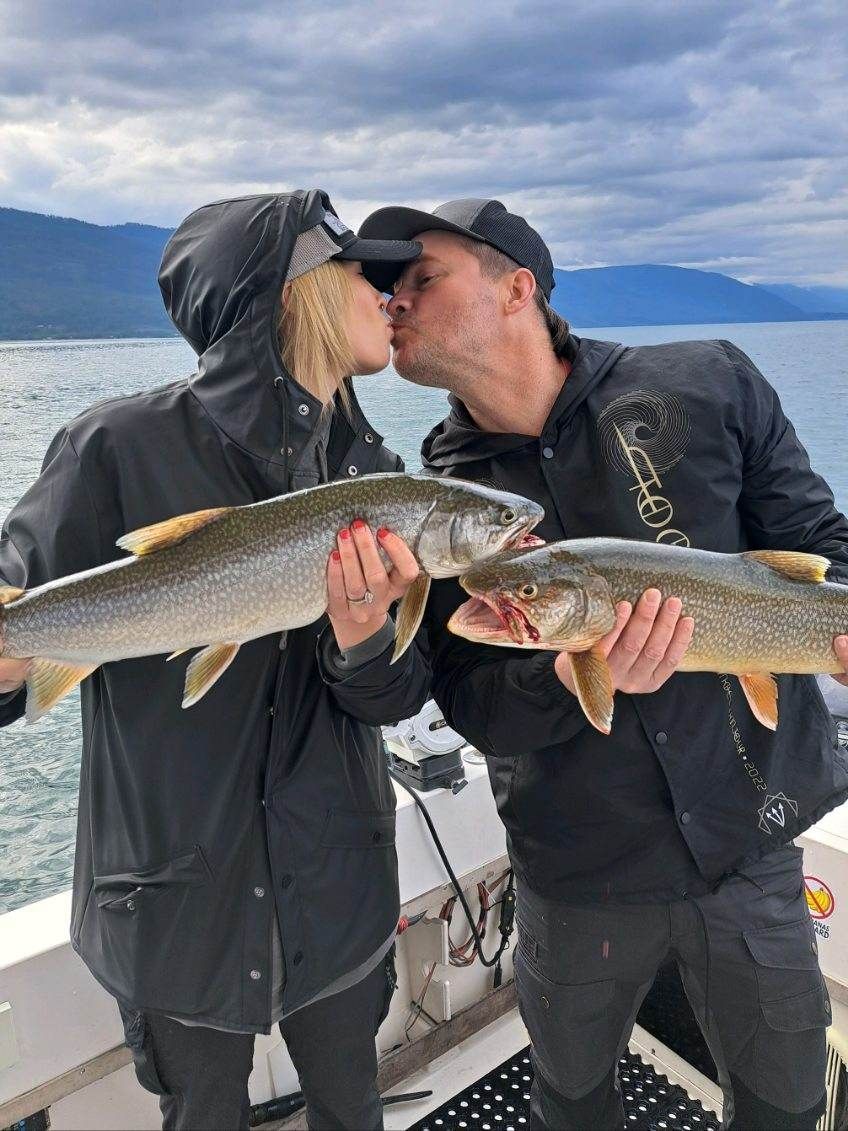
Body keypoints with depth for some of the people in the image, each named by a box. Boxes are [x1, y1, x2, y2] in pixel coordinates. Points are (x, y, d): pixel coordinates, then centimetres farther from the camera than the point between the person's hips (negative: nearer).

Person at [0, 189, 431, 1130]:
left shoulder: (370, 470, -4)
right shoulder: (122, 448, -18)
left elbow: (395, 700, -5)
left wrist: (364, 635, -27)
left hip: (338, 891, 4)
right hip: (176, 902, -3)